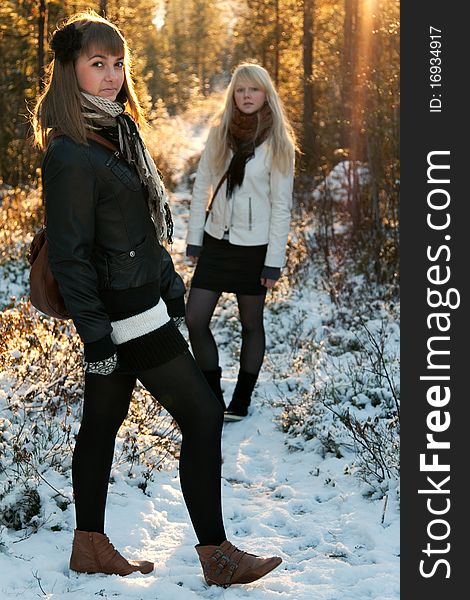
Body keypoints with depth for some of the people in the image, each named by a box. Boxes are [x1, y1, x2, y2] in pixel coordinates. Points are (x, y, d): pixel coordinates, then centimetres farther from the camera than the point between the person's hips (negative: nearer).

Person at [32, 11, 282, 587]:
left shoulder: (118, 128, 10)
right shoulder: (70, 156, -19)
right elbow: (69, 255, -19)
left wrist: (170, 282, 19)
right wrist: (96, 335, -20)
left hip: (141, 300, 9)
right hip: (124, 314, -9)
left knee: (103, 418, 14)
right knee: (202, 415, -5)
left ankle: (90, 546, 26)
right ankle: (216, 556, 4)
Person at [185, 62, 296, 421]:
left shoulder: (278, 142, -5)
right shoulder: (219, 133, 4)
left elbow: (281, 206, -7)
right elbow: (202, 187, 7)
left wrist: (274, 261, -10)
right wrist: (194, 239, 3)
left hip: (254, 246, -3)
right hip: (216, 241, 4)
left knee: (251, 324, 8)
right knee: (195, 320, 0)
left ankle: (241, 402, 20)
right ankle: (213, 397, 16)